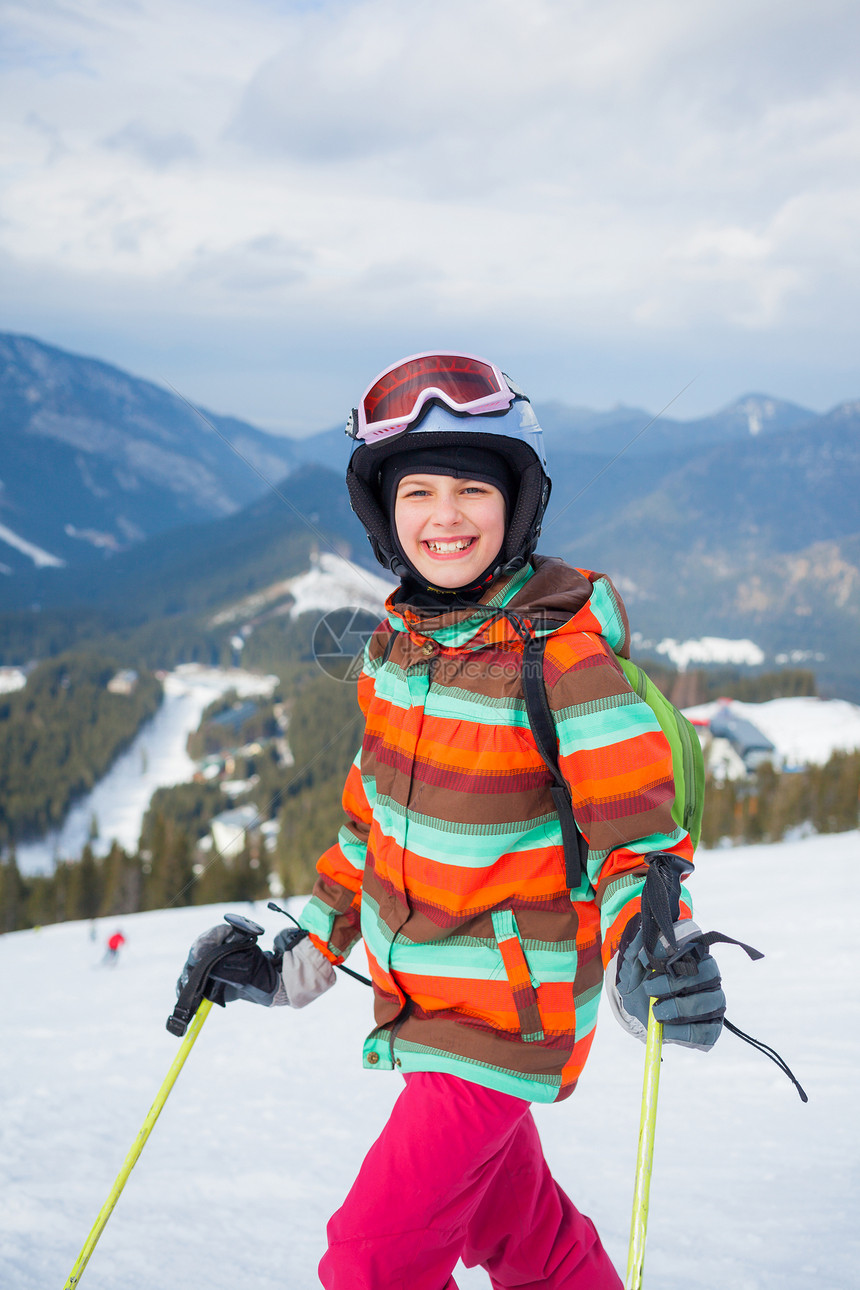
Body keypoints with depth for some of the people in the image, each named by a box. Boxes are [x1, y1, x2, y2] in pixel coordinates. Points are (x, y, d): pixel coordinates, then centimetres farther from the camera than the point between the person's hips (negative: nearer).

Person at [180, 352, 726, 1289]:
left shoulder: (564, 654, -23)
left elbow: (642, 828, -20)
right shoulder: (399, 637, -1)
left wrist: (646, 946, -40)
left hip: (508, 1010, -7)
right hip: (416, 996, 7)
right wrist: (306, 955, 14)